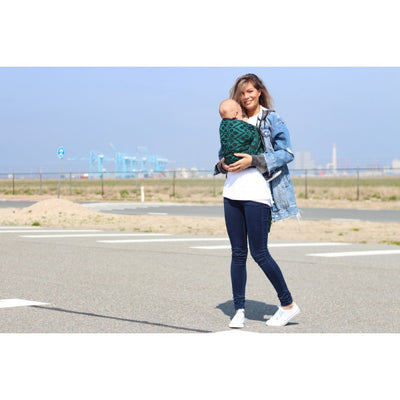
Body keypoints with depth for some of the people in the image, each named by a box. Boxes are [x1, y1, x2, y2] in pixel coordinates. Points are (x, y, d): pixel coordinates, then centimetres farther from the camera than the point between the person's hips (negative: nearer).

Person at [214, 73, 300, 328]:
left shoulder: (271, 119, 0)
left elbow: (287, 152, -7)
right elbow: (224, 152, 24)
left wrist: (253, 160, -16)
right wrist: (223, 164, 0)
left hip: (257, 193, -6)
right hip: (232, 193, 6)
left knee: (259, 253, -6)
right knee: (238, 253, 5)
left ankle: (288, 305, 8)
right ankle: (239, 310, 11)